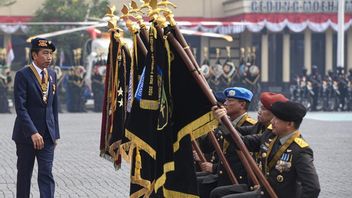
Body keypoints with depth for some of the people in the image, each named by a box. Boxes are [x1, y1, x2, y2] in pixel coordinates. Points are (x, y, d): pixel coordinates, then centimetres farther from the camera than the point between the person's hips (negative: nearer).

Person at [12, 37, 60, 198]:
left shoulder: (52, 75, 9)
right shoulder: (23, 75, -10)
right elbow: (20, 107, -17)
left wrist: (55, 133, 10)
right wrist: (33, 132, -23)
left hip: (47, 134, 4)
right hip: (26, 134, -4)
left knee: (46, 174, -4)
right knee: (24, 174, 7)